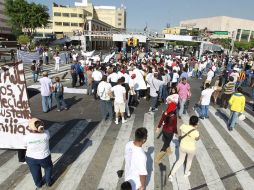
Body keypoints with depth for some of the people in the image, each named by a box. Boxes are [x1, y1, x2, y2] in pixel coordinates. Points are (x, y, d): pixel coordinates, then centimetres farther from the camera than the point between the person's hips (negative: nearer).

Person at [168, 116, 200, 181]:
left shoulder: (183, 126, -21)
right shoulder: (196, 132, -31)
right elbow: (197, 139, -7)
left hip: (182, 147, 3)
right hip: (191, 149, -3)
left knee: (180, 160, 24)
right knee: (189, 160, 29)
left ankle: (171, 175, 22)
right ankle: (186, 173, 52)